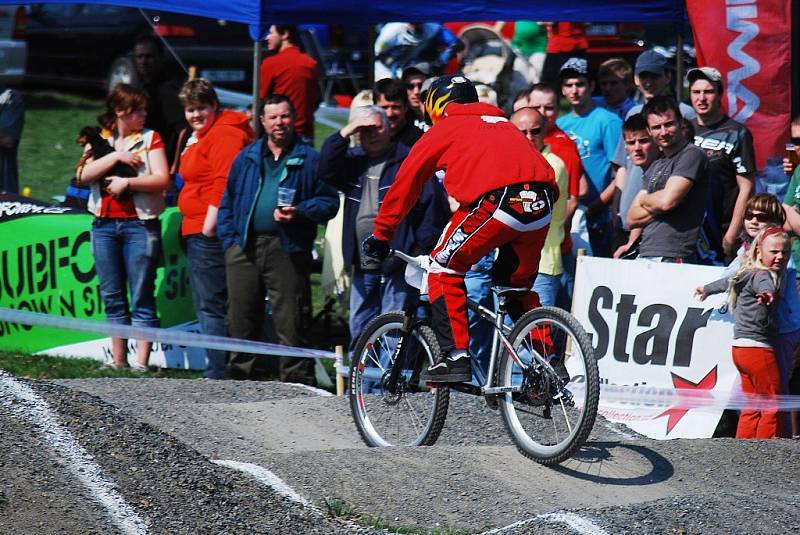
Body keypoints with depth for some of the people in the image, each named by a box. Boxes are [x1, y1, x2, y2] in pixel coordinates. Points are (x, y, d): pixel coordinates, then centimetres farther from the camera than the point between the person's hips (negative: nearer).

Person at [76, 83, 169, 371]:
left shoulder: (150, 139, 5)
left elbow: (162, 179, -6)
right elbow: (84, 175, -3)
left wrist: (126, 182, -13)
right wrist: (116, 156, -10)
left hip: (140, 225, -3)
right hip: (104, 225, 3)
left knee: (142, 299, -5)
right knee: (112, 297, 6)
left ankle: (141, 363, -7)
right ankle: (118, 360, 11)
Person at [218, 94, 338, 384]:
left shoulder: (309, 159, 4)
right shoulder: (247, 157, 16)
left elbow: (328, 201, 1)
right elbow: (228, 202, 18)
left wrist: (299, 213, -15)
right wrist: (229, 239, 7)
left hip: (287, 249, -4)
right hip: (244, 248, 4)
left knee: (290, 320, -6)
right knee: (241, 317, 6)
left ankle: (296, 378, -3)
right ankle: (244, 374, 15)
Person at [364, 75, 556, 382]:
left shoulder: (443, 129, 19)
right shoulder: (504, 125, 35)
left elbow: (405, 183, 22)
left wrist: (380, 234, 31)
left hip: (496, 203, -6)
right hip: (540, 207, 6)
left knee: (445, 269, 10)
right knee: (518, 285, 25)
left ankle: (456, 357, -1)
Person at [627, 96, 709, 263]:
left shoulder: (692, 155, -3)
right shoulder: (655, 167, 23)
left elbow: (667, 200, -14)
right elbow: (632, 218, 17)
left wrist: (644, 200, 7)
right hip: (644, 255, 7)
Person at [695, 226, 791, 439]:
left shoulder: (747, 273, 16)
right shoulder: (762, 275, -13)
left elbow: (727, 282, 37)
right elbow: (766, 285, -38)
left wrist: (706, 289, 57)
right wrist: (767, 293, -63)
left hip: (740, 347, 10)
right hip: (757, 347, -10)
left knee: (753, 408, 13)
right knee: (772, 406, -7)